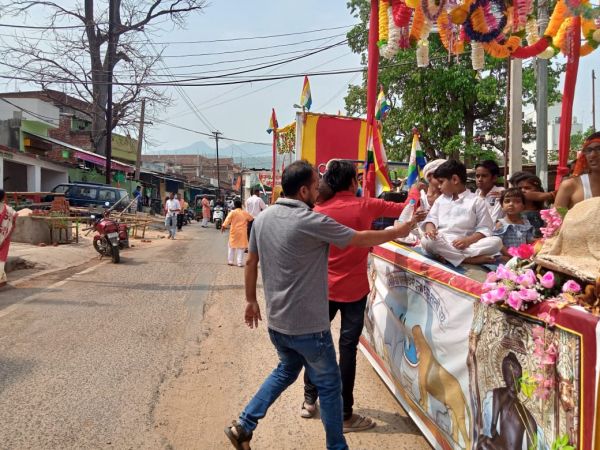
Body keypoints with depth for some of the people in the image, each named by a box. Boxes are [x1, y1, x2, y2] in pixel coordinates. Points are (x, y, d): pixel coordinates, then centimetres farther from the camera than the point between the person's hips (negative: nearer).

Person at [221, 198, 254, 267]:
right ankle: (240, 262, 2)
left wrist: (223, 226, -22)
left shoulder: (232, 212, -3)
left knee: (231, 246, 14)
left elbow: (227, 220, -17)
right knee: (241, 247, 5)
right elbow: (252, 219, 23)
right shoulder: (245, 213, 7)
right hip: (242, 233, 1)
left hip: (234, 232, -1)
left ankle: (230, 261, 14)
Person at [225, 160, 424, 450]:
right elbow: (361, 239, -12)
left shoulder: (262, 218, 0)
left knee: (287, 370, 28)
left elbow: (251, 263, 9)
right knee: (329, 385, 12)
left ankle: (243, 426, 27)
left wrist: (251, 300, 22)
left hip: (276, 320, 7)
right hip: (306, 324, -7)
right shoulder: (311, 222, -20)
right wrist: (399, 232, 4)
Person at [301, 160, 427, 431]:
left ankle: (309, 401, 29)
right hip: (353, 289, -3)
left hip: (324, 288, 3)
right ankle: (345, 415, 11)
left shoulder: (318, 211, -2)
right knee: (347, 349, 2)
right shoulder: (364, 206, -6)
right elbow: (402, 209, 9)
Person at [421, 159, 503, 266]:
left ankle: (447, 255, -33)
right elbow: (431, 219, 17)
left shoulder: (476, 201, 8)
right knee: (427, 241, -32)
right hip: (441, 243, 1)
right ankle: (469, 259, -36)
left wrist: (468, 240, -16)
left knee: (496, 242, -27)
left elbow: (484, 229, 2)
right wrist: (430, 228, -8)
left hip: (465, 245, -1)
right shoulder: (440, 200, 21)